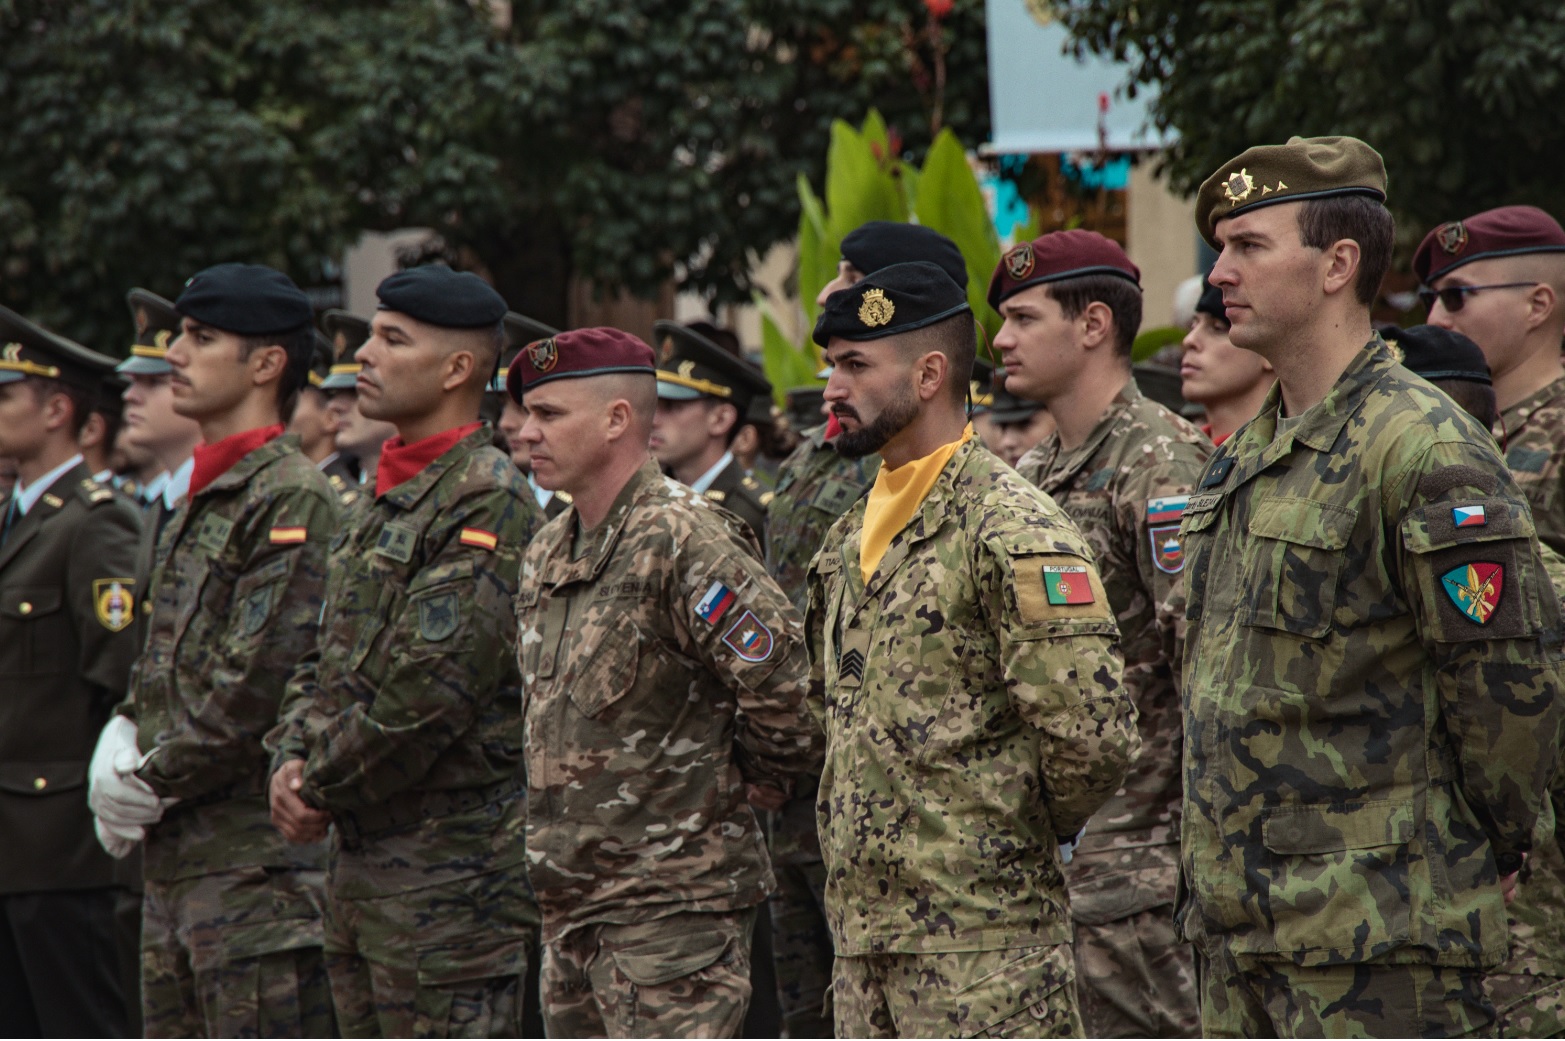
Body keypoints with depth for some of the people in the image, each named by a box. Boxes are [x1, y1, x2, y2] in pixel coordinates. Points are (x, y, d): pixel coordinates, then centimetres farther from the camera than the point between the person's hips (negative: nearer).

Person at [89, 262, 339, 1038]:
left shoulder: (292, 501, -12)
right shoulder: (204, 501, 18)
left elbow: (257, 685, -18)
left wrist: (150, 783, -10)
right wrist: (124, 739, 3)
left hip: (258, 864, -10)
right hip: (175, 862, 10)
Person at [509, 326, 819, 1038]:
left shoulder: (682, 540, -16)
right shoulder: (547, 553, 13)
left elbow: (786, 683, -20)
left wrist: (758, 781, -6)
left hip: (674, 900, -9)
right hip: (569, 903, 9)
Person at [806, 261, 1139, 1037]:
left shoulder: (1013, 531, -12)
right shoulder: (851, 539, 15)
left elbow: (1092, 735, -18)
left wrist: (1017, 834, -4)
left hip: (983, 943, -9)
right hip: (861, 933, 9)